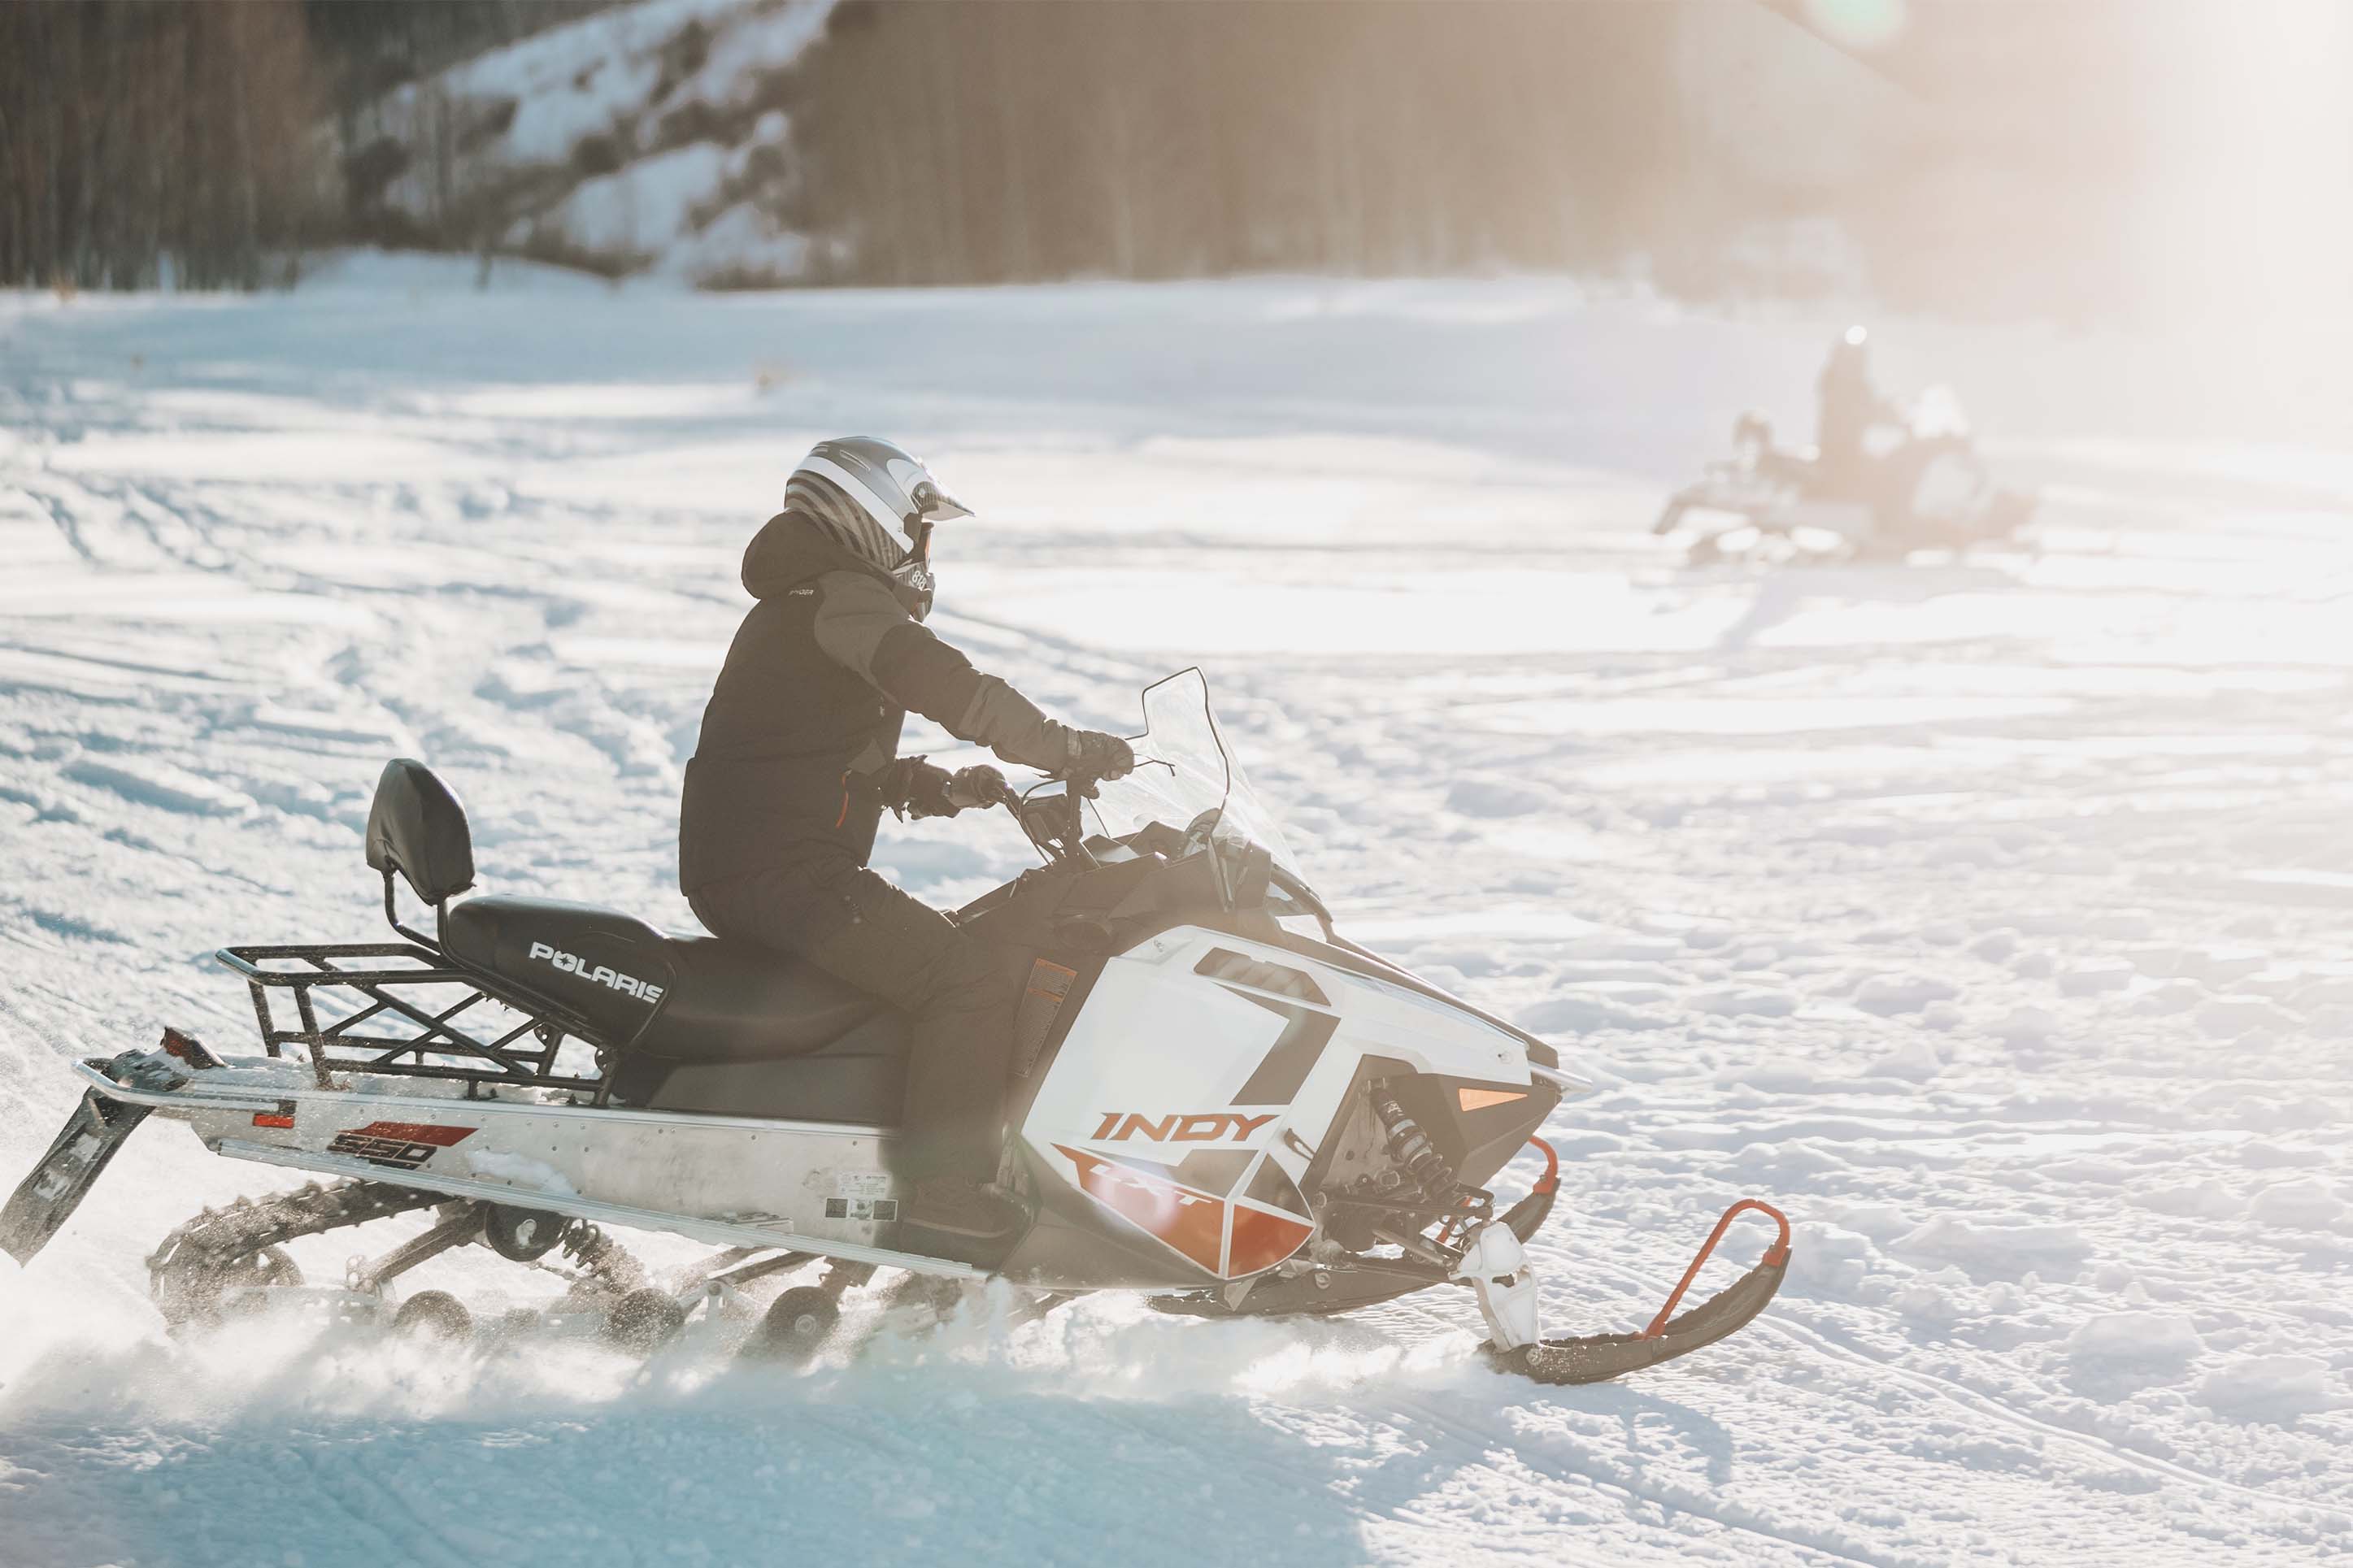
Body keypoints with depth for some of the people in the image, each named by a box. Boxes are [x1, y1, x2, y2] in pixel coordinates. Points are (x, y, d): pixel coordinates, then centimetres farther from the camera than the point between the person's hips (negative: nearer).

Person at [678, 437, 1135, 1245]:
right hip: (787, 870, -11)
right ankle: (947, 1181, -21)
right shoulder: (842, 598, -10)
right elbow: (952, 689, -23)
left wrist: (942, 790, 13)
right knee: (962, 974, -15)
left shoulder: (788, 609, 24)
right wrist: (1075, 749, -14)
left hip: (725, 872, 11)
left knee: (928, 953, 24)